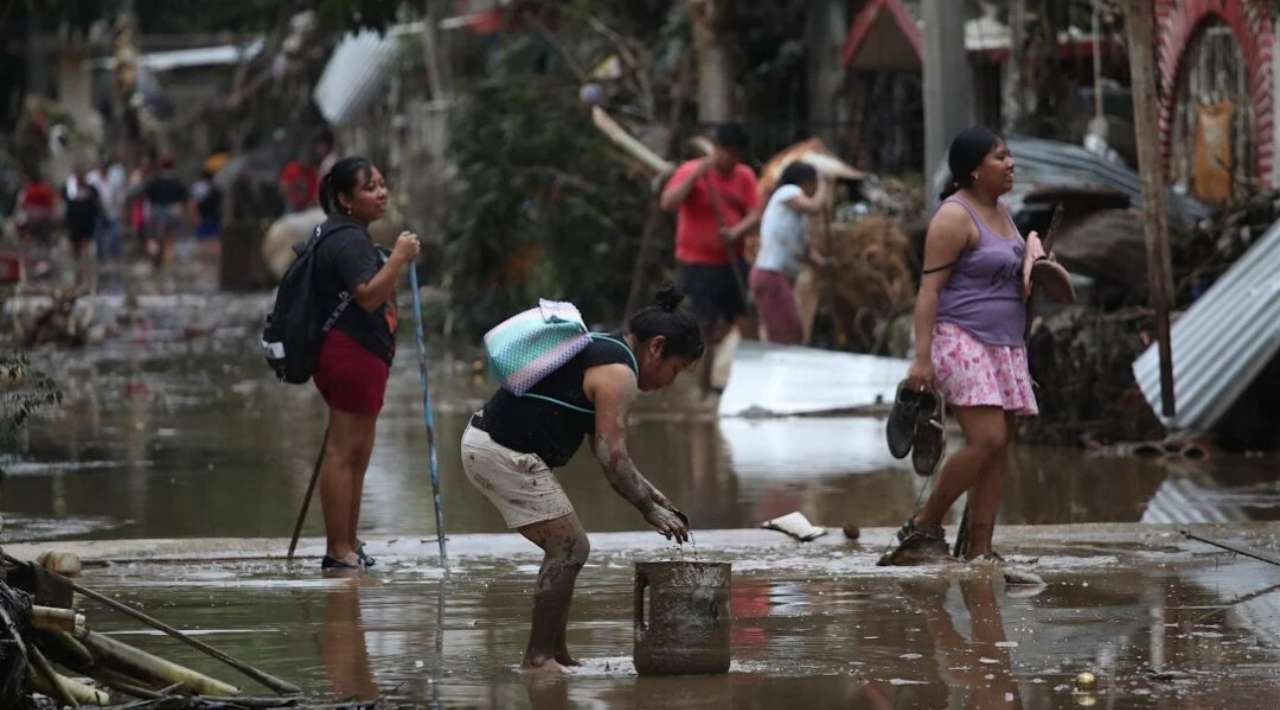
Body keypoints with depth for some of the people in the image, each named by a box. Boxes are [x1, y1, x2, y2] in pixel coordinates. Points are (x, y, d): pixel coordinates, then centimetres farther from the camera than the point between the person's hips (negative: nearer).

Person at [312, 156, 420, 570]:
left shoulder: (351, 237, 19)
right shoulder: (348, 240, -15)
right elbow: (368, 296, -25)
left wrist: (400, 264, 18)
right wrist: (399, 258, -26)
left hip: (362, 356, 11)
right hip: (352, 354, -11)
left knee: (356, 453, 15)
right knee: (344, 451, -10)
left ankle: (348, 547, 21)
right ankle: (338, 552, -11)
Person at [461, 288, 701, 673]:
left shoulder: (600, 352, 20)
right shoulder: (619, 374, -13)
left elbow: (603, 447, 25)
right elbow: (612, 457, -18)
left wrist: (649, 492, 21)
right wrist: (649, 510, -9)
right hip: (506, 454, -10)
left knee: (564, 549, 15)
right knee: (569, 549, -6)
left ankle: (554, 652, 18)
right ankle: (539, 657, -3)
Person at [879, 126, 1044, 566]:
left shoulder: (1000, 212, 16)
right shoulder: (955, 216, -11)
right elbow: (930, 288, -16)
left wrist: (1033, 259, 14)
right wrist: (922, 357, -22)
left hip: (1004, 345, 9)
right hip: (962, 342, -9)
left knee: (999, 449, 1)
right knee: (987, 440, -19)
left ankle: (979, 550, 1)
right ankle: (925, 526, -5)